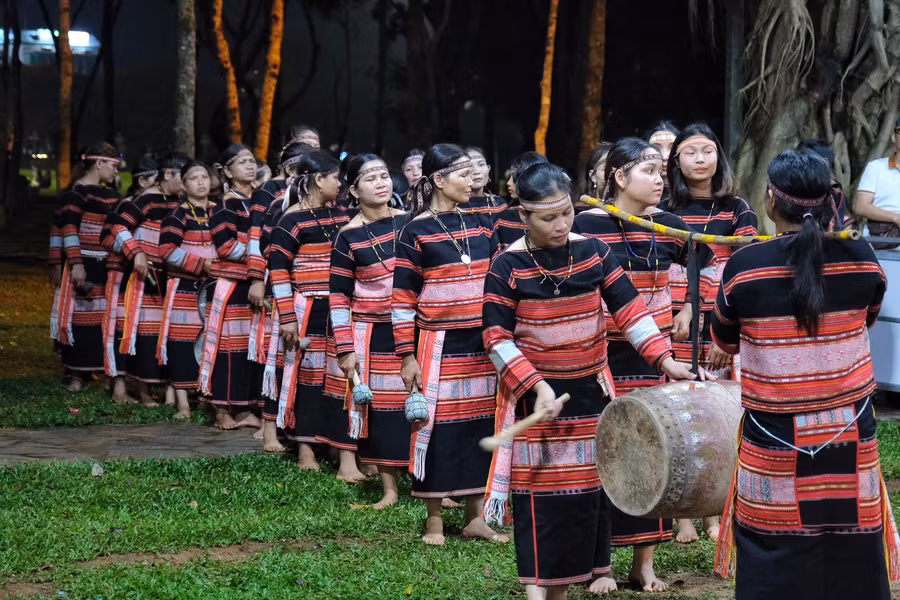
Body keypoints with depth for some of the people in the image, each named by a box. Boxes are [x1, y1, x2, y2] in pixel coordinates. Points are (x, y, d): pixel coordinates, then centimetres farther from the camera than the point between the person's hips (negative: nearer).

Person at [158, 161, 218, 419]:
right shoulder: (179, 215, -7)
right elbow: (167, 250, -16)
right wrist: (201, 264, -19)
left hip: (213, 287, 5)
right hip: (185, 288, -5)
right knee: (183, 340, -5)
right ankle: (182, 400, 0)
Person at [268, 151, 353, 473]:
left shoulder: (339, 216, 12)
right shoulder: (293, 220, -8)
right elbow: (277, 270, -10)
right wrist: (287, 317, -14)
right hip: (309, 312, -5)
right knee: (307, 374, 5)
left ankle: (347, 456, 0)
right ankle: (305, 449, 18)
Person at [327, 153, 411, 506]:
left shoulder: (408, 222, 3)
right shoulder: (348, 236, -5)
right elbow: (339, 296, -3)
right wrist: (344, 349, -8)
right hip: (372, 334, -2)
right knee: (381, 408, 2)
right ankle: (389, 490, 13)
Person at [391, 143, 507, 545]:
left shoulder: (481, 224, 9)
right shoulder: (416, 233, -5)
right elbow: (402, 298, -6)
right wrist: (407, 355, -10)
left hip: (483, 345, 5)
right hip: (439, 345, -5)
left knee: (481, 422, 7)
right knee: (437, 425, -1)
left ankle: (475, 516, 17)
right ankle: (434, 520, 11)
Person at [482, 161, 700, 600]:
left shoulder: (593, 252, -2)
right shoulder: (507, 267, -12)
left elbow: (630, 311, -1)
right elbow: (497, 339, -12)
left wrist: (663, 358, -12)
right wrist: (536, 385, -23)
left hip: (591, 390, 3)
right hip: (535, 395, -3)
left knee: (593, 479, 10)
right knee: (541, 485, -1)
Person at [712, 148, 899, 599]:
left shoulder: (744, 267, -10)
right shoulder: (861, 260, -4)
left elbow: (725, 342, 7)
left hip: (776, 444, -2)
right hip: (850, 442, 2)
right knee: (849, 561, 9)